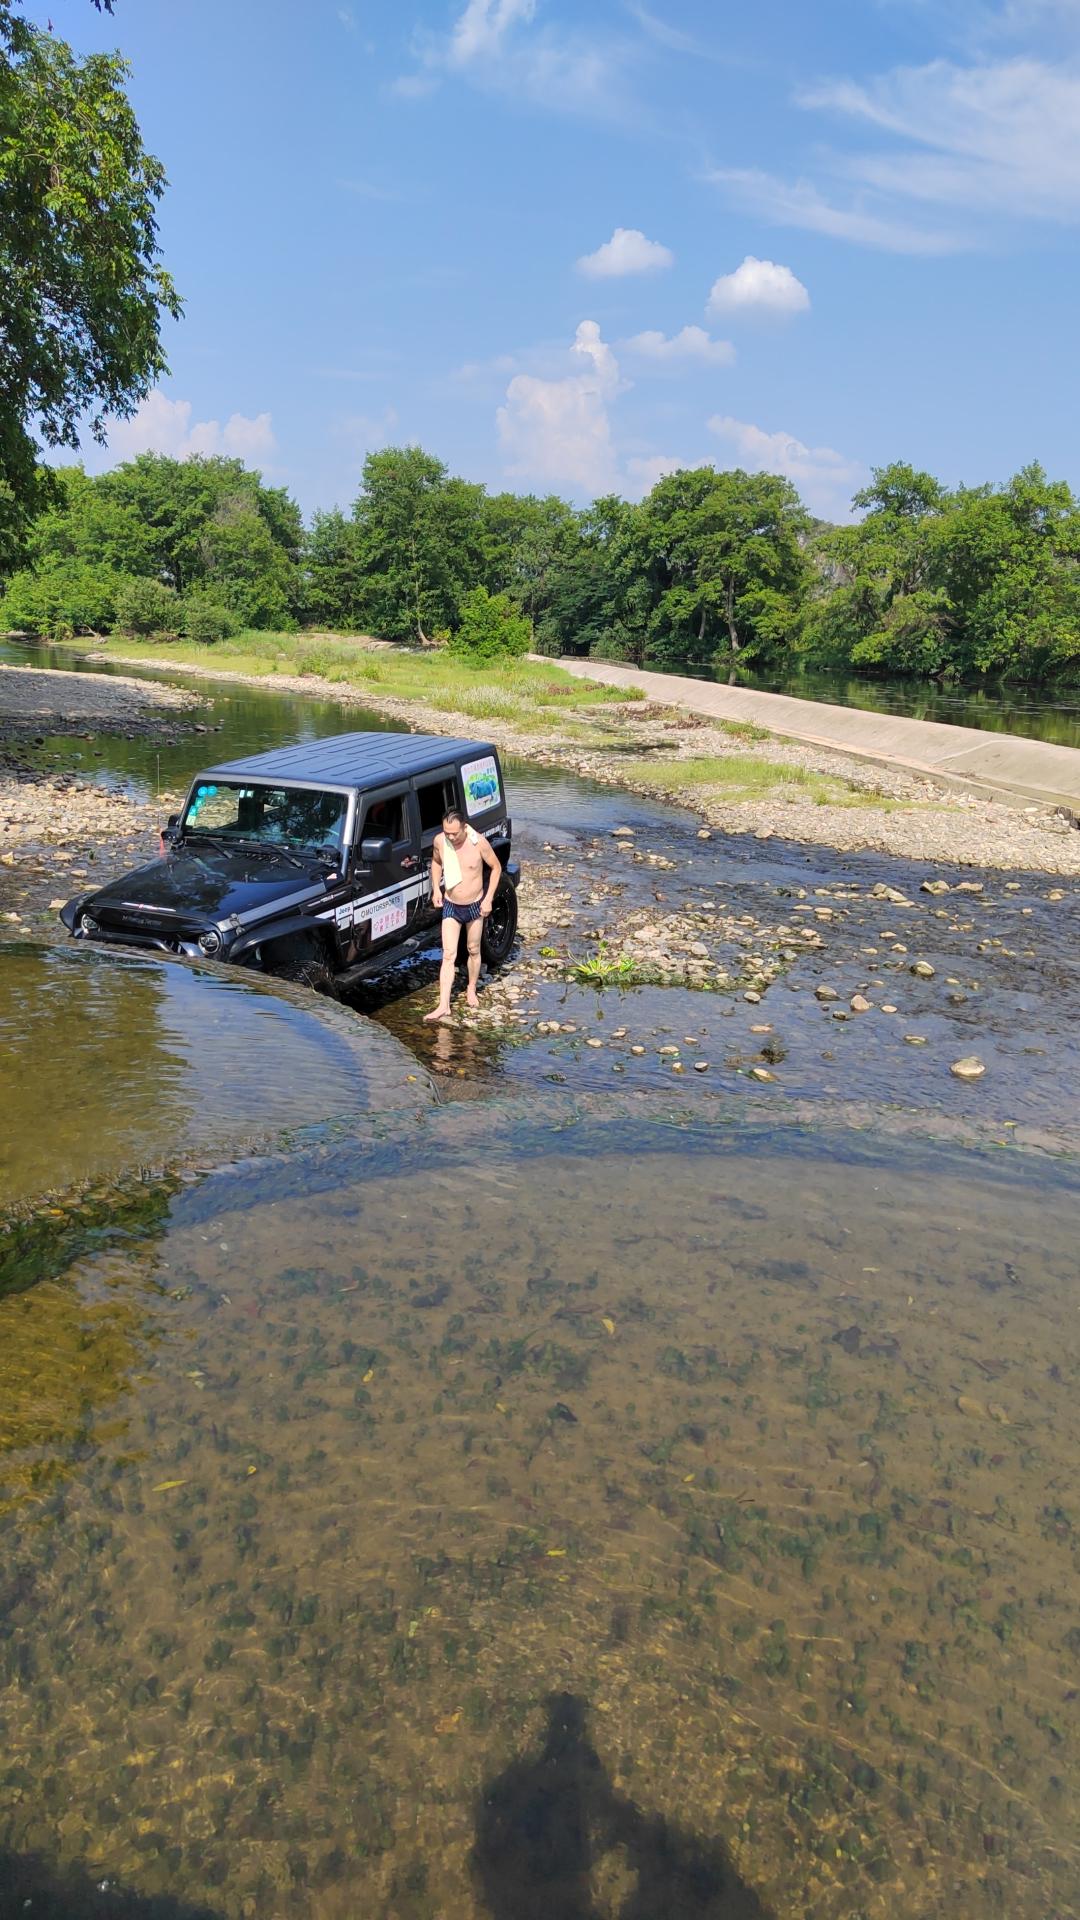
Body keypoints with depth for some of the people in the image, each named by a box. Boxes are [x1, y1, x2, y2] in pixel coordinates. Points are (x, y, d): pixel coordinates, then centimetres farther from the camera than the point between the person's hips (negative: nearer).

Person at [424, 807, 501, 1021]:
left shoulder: (478, 842, -20)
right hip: (450, 906, 1)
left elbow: (496, 867, -7)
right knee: (448, 955, -4)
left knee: (473, 951, 16)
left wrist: (489, 898, -10)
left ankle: (471, 989, 39)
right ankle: (443, 1006, -7)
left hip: (475, 905, -1)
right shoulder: (439, 841, -13)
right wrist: (436, 889, -1)